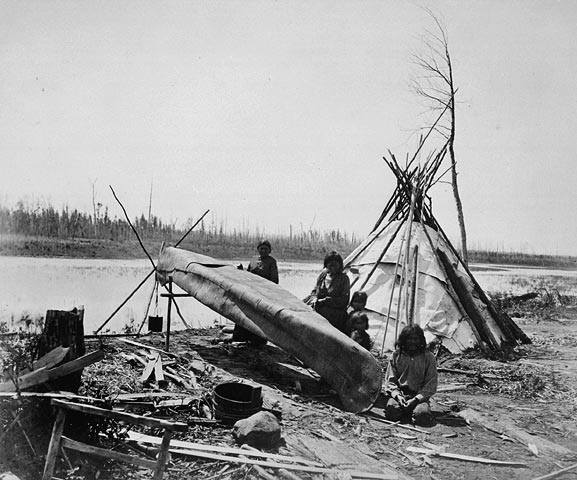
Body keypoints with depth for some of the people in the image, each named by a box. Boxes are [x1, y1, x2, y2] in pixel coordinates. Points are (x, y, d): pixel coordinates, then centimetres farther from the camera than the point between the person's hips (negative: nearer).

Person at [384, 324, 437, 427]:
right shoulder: (396, 356, 8)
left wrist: (416, 399, -13)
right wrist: (397, 395, -12)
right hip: (399, 394, 1)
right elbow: (390, 381, 8)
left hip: (419, 396, 0)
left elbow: (431, 385, 0)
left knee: (422, 415, -32)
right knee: (392, 411, -32)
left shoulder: (428, 357, 4)